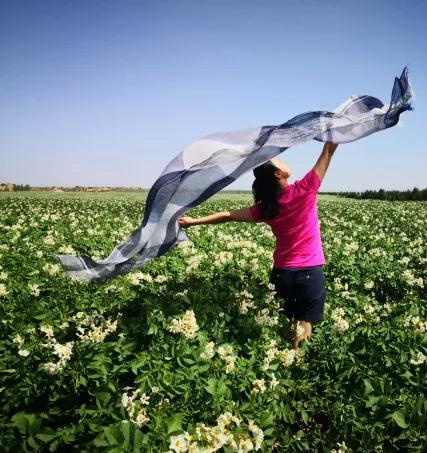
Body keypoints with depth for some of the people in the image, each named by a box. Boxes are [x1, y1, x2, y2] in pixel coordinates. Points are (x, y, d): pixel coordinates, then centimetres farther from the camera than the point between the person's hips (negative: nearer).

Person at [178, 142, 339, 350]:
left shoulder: (265, 208, -2)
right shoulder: (304, 190, -11)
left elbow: (228, 215, 2)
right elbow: (328, 151, -5)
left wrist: (194, 221, 12)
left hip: (282, 272, 3)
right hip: (310, 272, -3)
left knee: (284, 327, 16)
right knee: (303, 331, 6)